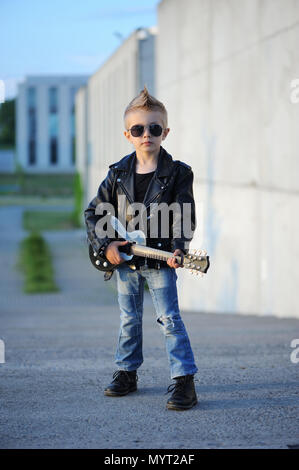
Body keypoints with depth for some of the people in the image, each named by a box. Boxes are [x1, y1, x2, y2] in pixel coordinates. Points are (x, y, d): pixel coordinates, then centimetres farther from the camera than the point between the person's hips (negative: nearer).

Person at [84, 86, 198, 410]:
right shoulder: (118, 174, 4)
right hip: (124, 259, 4)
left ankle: (184, 380, -10)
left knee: (169, 318, -9)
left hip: (160, 259, -4)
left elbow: (184, 216, -9)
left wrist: (178, 249, -23)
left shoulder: (177, 173, -4)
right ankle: (127, 372, 28)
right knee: (129, 319, 14)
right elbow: (93, 212, 8)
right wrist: (104, 244, -4)